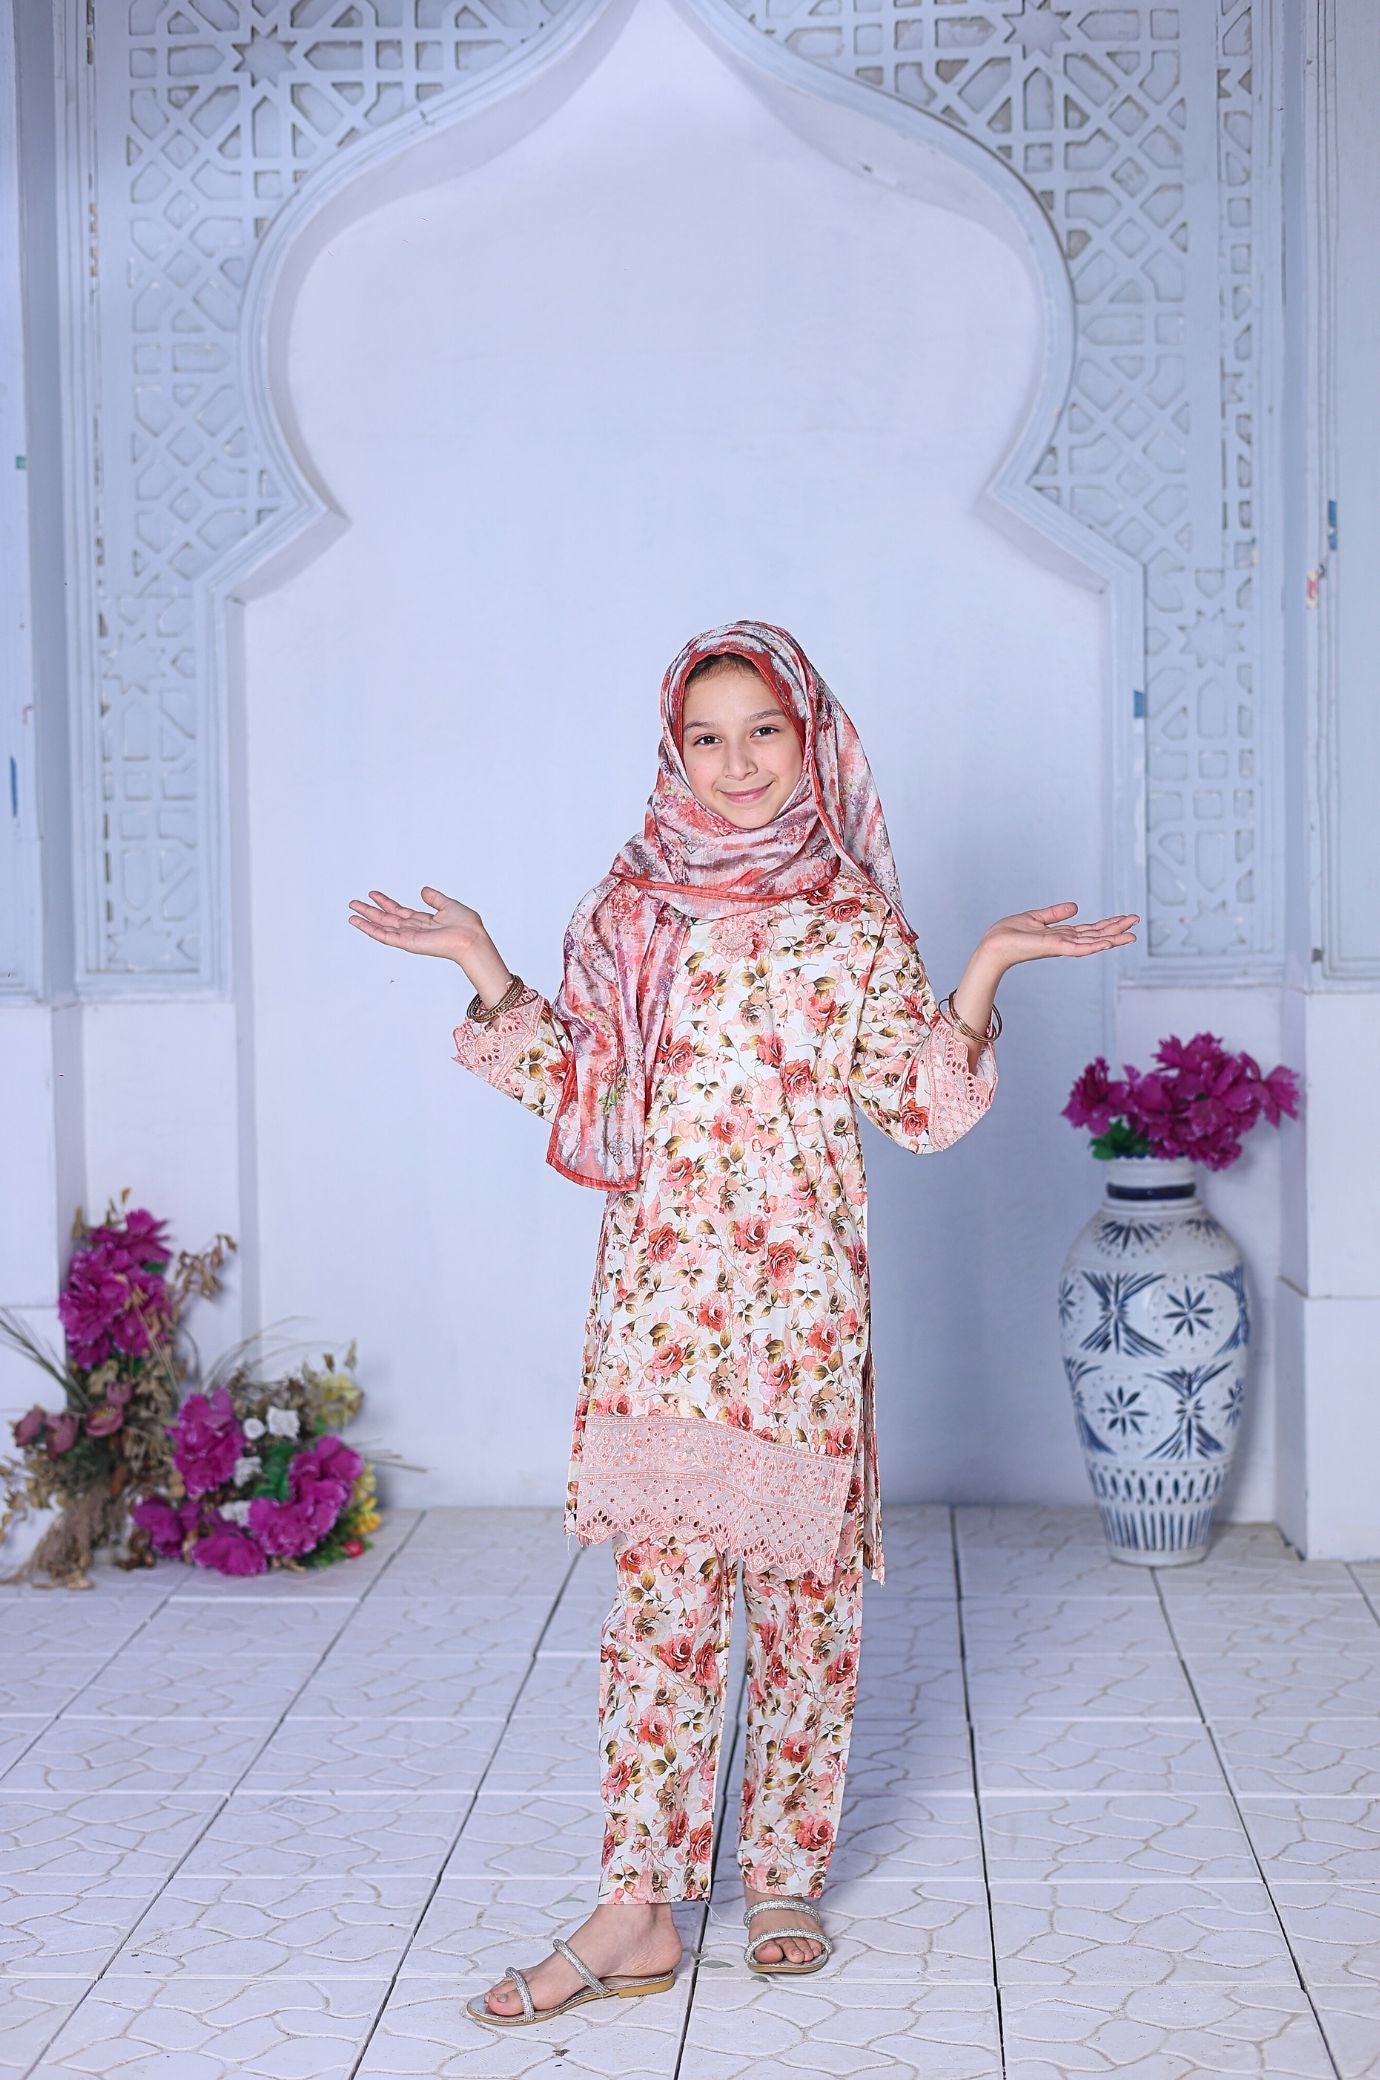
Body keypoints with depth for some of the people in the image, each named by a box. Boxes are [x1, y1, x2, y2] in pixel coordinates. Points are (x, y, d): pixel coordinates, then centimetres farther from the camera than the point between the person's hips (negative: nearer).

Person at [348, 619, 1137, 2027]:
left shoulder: (856, 919, 4)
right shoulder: (628, 910, 9)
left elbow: (918, 1107, 1)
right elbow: (577, 1090, 11)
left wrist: (987, 970, -9)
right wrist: (484, 972, 4)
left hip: (800, 1293, -1)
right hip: (660, 1290, 1)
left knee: (799, 1570, 5)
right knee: (660, 1577, -4)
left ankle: (784, 1874, 19)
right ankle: (637, 1905, -2)